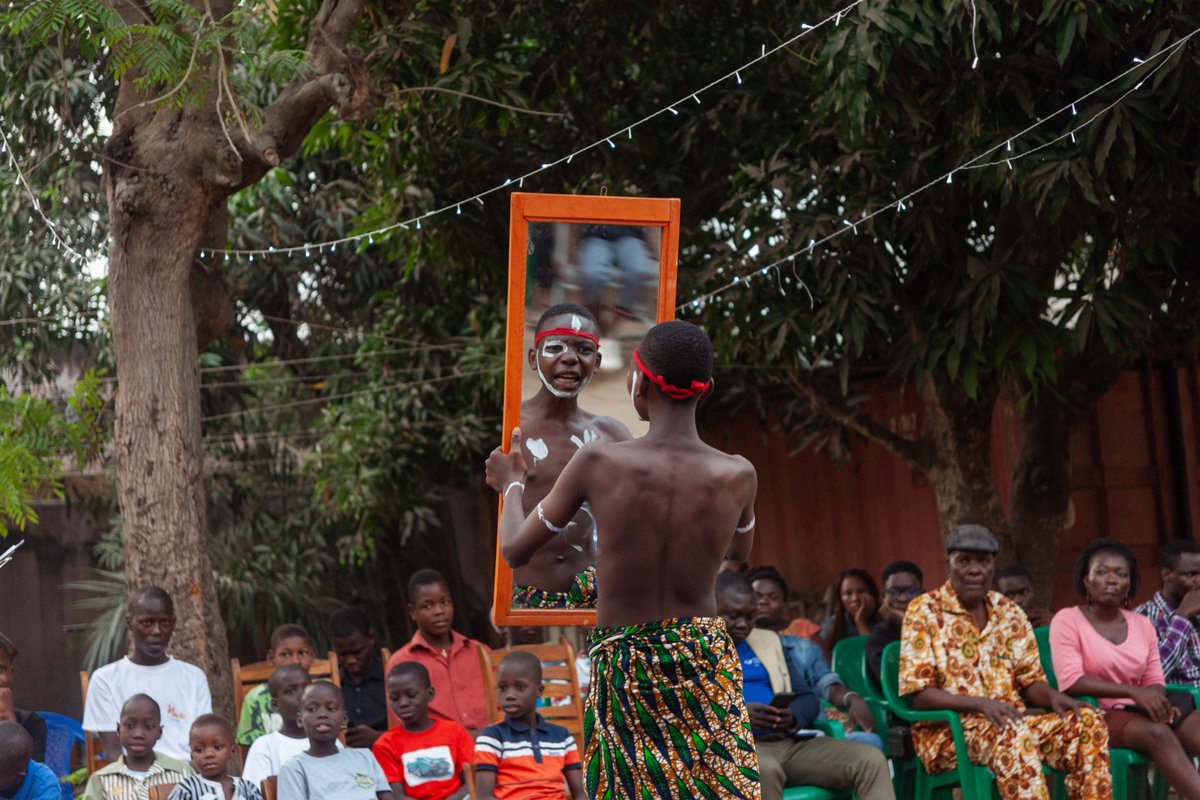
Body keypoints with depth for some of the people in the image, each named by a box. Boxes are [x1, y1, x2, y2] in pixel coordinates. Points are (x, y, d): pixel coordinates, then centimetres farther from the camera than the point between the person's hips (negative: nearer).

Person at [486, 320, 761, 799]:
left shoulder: (598, 464, -12)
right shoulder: (738, 477, -7)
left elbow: (515, 550, 1)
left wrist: (511, 484, 20)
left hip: (622, 661, -1)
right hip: (706, 661, 1)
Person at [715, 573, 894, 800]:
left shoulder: (768, 640, 23)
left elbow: (808, 698, 19)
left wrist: (793, 715, -5)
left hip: (789, 741, 6)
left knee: (870, 760, -14)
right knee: (764, 769, -40)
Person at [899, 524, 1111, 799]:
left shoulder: (1009, 612, 13)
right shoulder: (924, 611, -4)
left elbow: (1031, 683, 13)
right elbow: (920, 695, -10)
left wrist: (1053, 696, -12)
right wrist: (980, 703, -25)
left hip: (1012, 722, 6)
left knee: (1087, 722, -17)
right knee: (1011, 734, -37)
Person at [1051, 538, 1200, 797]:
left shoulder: (1142, 624, 15)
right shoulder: (1067, 620, -2)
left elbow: (1154, 681, 13)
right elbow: (1070, 682, -14)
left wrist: (1156, 700, -14)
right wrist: (1133, 692, -22)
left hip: (1136, 713, 5)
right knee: (1157, 733, -34)